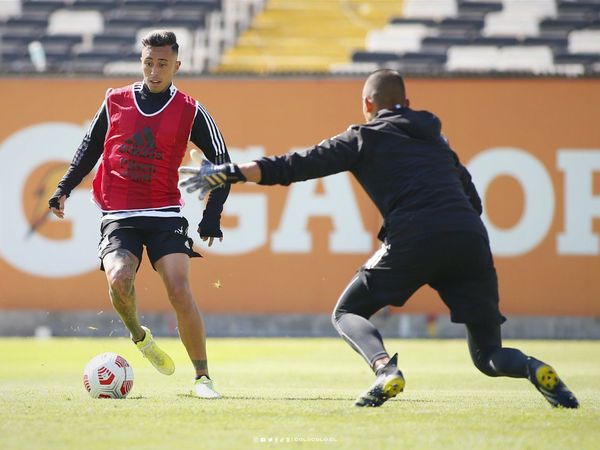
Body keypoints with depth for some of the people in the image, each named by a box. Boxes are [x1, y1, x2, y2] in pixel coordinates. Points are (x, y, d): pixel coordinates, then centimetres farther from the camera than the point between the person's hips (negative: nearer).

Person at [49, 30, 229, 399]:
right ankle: (138, 336, 9)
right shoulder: (115, 102, 7)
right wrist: (65, 188, 10)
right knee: (119, 280, -24)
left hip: (165, 214, -1)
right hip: (118, 216, 1)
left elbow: (222, 163, 8)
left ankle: (203, 377, -10)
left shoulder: (190, 112, 2)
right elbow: (90, 147, 20)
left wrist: (212, 216, -1)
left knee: (179, 289, -18)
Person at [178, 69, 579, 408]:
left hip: (414, 240, -4)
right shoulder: (435, 139, 31)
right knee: (487, 356, 13)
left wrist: (231, 174, 9)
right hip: (471, 238, 4)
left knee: (347, 312, 16)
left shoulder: (364, 138, 15)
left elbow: (297, 166, 8)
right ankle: (534, 369, -22)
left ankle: (385, 367, -16)